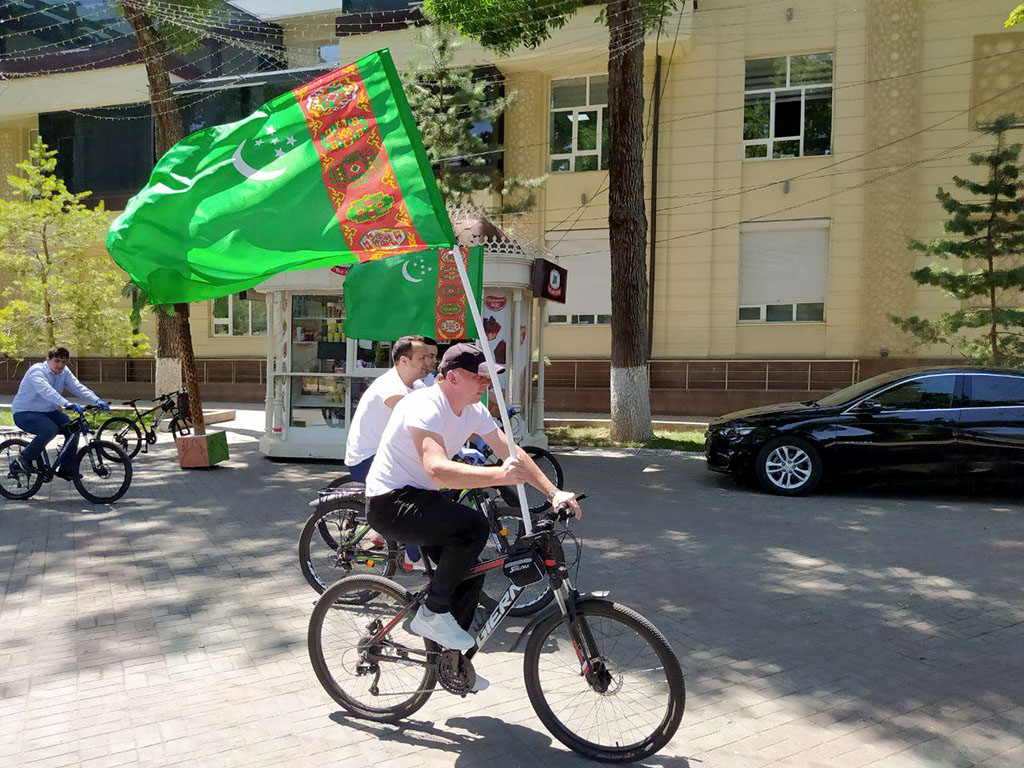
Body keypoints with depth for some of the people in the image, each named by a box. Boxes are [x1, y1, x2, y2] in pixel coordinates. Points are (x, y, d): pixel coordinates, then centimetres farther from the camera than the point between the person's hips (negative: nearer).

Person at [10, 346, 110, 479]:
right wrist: (68, 404, -54)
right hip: (24, 413, -7)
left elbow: (78, 387, -13)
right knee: (51, 429, -32)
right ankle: (26, 458, -10)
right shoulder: (37, 370, -21)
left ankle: (66, 469, 1)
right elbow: (46, 390, -39)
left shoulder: (64, 372, 1)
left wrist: (97, 400, -31)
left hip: (48, 412, 7)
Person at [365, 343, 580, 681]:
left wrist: (555, 493, -8)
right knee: (474, 526, -28)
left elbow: (510, 451, 2)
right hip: (389, 503, -9)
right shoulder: (424, 407, -26)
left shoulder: (473, 411, 1)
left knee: (471, 572, 7)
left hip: (420, 498, 9)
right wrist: (500, 475, -52)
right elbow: (438, 470, -41)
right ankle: (432, 613, -10)